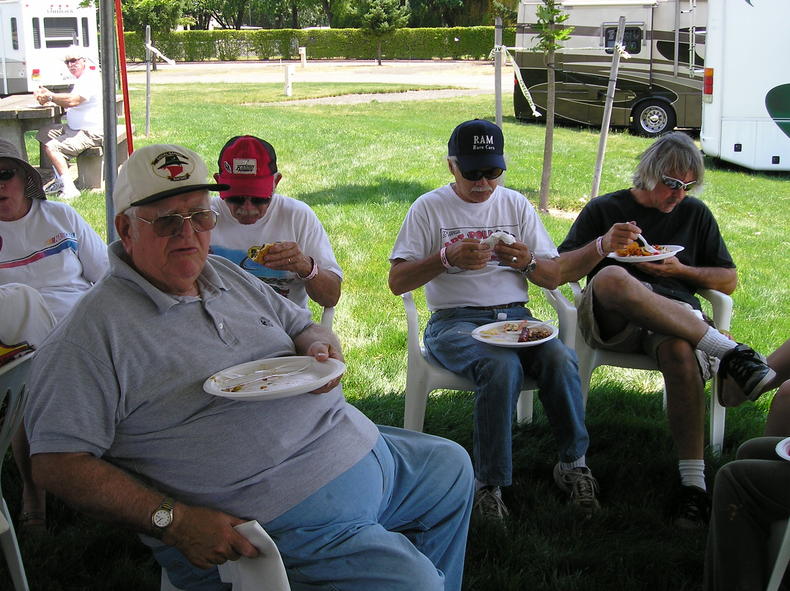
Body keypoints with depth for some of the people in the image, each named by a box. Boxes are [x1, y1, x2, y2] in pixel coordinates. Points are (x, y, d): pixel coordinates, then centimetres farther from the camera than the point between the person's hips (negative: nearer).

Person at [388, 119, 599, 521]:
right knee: (502, 366, -35)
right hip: (455, 319, -3)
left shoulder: (516, 205, 14)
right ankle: (490, 484, -21)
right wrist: (447, 258, -18)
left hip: (515, 317, 3)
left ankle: (572, 462, -9)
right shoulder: (429, 208, 4)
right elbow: (397, 281, -3)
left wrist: (527, 262, -9)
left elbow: (553, 278, 14)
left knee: (561, 360, -28)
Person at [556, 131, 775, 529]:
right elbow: (562, 272, 7)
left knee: (681, 351, -38)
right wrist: (603, 246, -12)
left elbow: (728, 281, 23)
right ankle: (728, 352, -36)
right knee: (611, 278, -39)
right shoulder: (603, 209, 15)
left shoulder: (695, 214, 23)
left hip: (676, 314, 1)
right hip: (610, 321, -1)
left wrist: (682, 270, 4)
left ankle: (693, 482, -38)